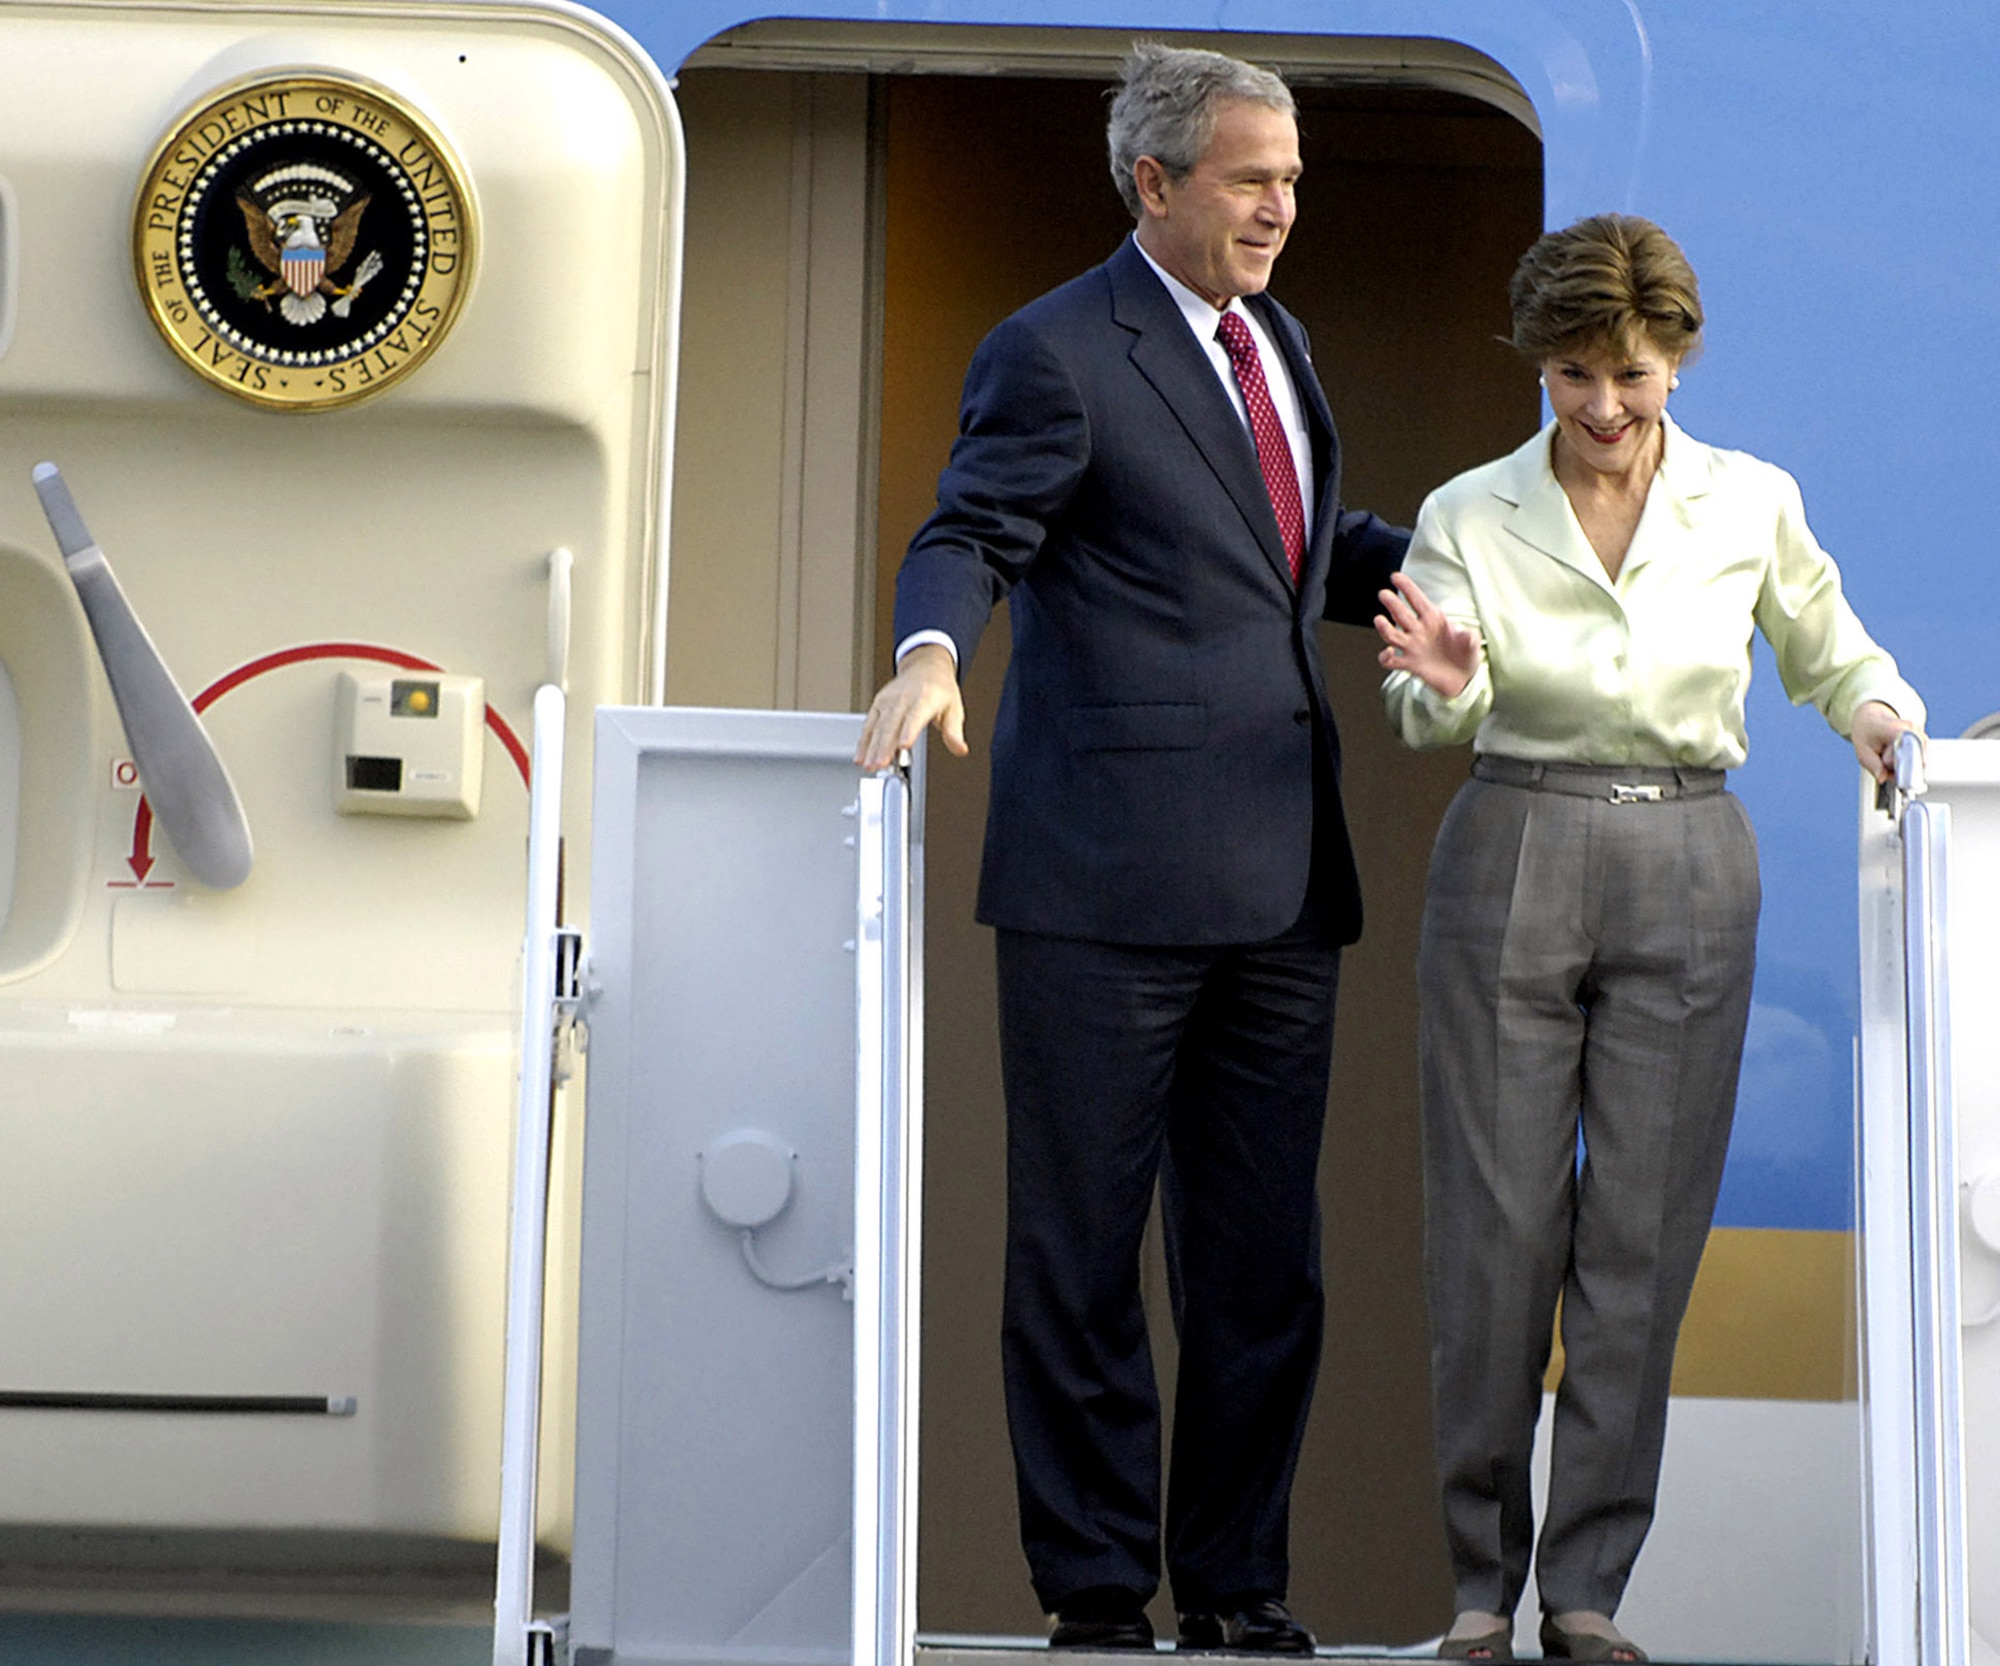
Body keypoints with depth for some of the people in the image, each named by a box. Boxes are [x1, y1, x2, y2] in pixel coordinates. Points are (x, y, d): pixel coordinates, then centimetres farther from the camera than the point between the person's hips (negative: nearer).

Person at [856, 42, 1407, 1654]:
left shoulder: (1273, 339, 19)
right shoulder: (1058, 354, -5)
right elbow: (970, 534, -14)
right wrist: (933, 648, -33)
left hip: (1279, 882, 7)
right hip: (1111, 880, -7)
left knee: (1266, 1260, 10)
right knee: (1079, 1250, 1)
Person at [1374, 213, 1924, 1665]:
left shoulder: (1752, 503, 3)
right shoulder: (1469, 516, 1)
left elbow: (1832, 654, 16)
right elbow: (1429, 717, -8)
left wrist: (1880, 714, -5)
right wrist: (1444, 685, -31)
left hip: (1689, 875, 1)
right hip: (1514, 861, -1)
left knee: (1644, 1234, 1)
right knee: (1496, 1228, -1)